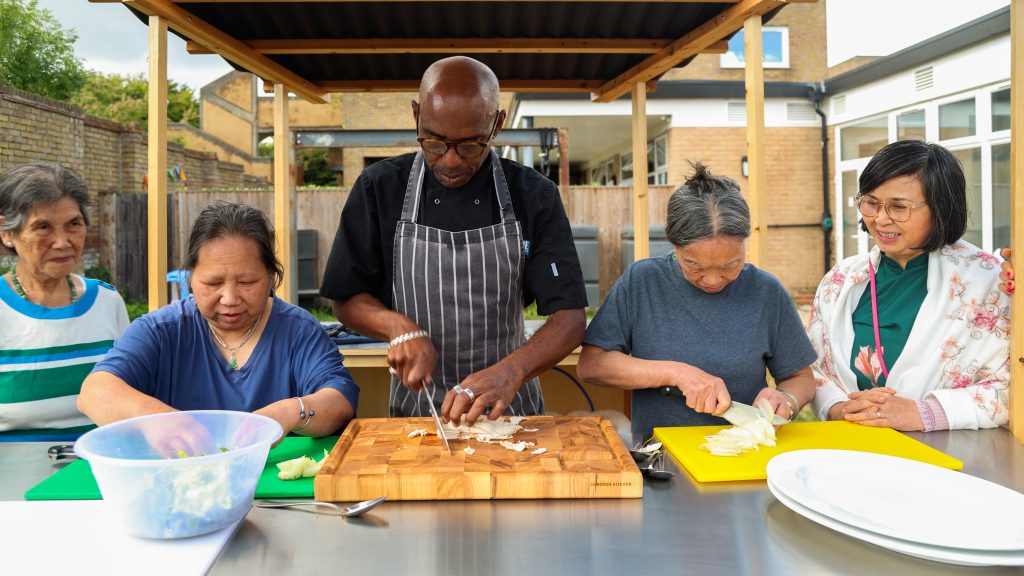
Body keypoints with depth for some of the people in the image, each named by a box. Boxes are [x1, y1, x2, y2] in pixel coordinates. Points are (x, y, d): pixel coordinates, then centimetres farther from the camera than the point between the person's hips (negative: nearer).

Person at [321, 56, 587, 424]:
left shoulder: (534, 196, -4)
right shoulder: (379, 188, -2)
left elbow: (570, 318, -8)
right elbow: (347, 301, 3)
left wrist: (510, 372, -26)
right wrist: (399, 327, -17)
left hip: (508, 407, 1)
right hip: (413, 405, 0)